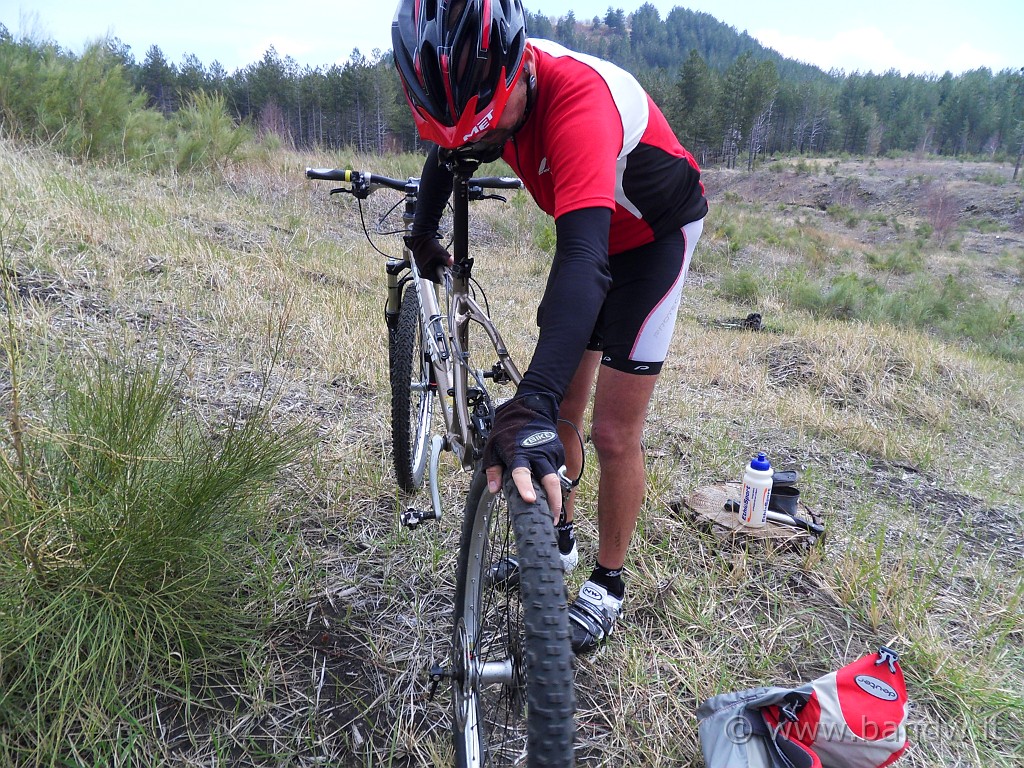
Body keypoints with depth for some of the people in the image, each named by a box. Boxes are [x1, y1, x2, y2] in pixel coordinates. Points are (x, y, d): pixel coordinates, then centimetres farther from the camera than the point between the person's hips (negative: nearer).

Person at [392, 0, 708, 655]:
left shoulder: (577, 98, -39)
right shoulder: (483, 86, -17)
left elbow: (584, 258, -51)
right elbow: (448, 149, 6)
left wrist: (530, 406, -61)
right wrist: (423, 238, 19)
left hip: (656, 235, -6)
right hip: (591, 232, 6)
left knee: (615, 434, -6)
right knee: (559, 412, 7)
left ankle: (608, 586, 15)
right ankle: (561, 538, 30)